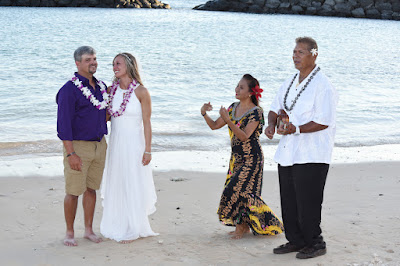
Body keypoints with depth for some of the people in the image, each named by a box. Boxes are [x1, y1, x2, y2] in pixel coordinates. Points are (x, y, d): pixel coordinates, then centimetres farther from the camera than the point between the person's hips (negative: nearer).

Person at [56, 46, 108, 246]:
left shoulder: (101, 86, 9)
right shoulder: (69, 90, -13)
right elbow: (64, 124, -15)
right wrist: (70, 154, -19)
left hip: (99, 145, 6)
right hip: (78, 146, -6)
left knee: (91, 188, 12)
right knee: (73, 191, 0)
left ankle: (89, 229, 22)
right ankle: (69, 233, 13)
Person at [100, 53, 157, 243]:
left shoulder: (141, 92, -10)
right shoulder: (112, 90, 5)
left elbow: (147, 123, -9)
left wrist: (148, 150, -11)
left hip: (134, 143, -5)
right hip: (115, 142, 5)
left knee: (133, 185, 2)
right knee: (116, 184, 11)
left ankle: (132, 230, 14)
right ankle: (117, 226, 23)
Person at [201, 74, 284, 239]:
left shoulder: (256, 112, -15)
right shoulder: (233, 108, 7)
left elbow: (244, 136, -26)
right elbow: (214, 126, 9)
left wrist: (228, 120, -34)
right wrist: (205, 114, -9)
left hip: (251, 159, -7)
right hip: (236, 157, 7)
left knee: (237, 190, -9)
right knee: (240, 192, 8)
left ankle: (242, 226, 5)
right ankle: (242, 225, 20)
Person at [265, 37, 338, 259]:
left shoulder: (323, 86, -12)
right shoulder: (290, 83, 14)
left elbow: (324, 122, -18)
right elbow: (275, 109, 20)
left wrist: (296, 129, -25)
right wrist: (272, 124, -2)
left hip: (311, 156, -8)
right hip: (288, 153, 8)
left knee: (308, 203, -4)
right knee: (288, 201, 13)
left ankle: (315, 243, 11)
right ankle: (296, 240, 25)